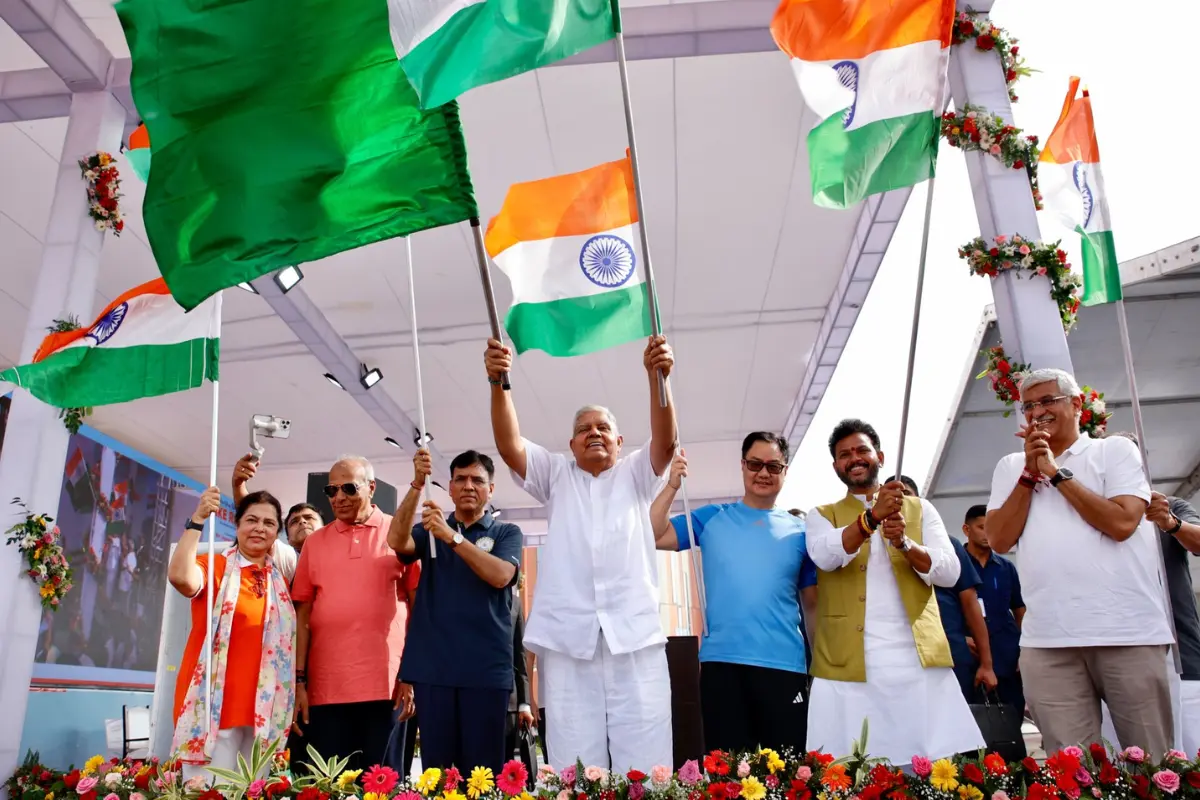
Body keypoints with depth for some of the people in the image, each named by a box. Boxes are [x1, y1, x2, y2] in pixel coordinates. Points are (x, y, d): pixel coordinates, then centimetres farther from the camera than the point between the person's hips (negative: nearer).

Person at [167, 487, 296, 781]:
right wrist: (198, 519, -24)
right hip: (215, 703, -5)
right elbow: (180, 577, -26)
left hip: (263, 708, 5)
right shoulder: (215, 566, -3)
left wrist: (295, 694, 13)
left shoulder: (281, 580, 12)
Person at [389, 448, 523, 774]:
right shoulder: (431, 529, 13)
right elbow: (397, 540, -8)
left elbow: (501, 575, -12)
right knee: (435, 765, 6)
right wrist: (417, 484, -19)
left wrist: (452, 537, -21)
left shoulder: (507, 533, 7)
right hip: (432, 665, 2)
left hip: (486, 667, -2)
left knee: (482, 768, 1)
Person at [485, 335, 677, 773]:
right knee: (574, 769, 2)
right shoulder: (556, 476, 18)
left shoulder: (637, 474, 17)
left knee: (644, 767, -1)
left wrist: (658, 378, -21)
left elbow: (666, 442, -3)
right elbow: (509, 446, 2)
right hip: (568, 639, 1)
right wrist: (498, 383, -15)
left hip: (635, 637, 0)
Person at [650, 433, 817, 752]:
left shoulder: (799, 531, 9)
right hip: (721, 661, -1)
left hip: (784, 665, 1)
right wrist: (671, 487, -11)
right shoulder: (712, 518, 7)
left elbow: (813, 602, 10)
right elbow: (653, 537, -2)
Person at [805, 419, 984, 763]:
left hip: (919, 660, 1)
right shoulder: (822, 515, 11)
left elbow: (950, 572, 3)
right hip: (849, 664, -1)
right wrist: (871, 517, -25)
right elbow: (825, 555, -11)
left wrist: (904, 543, -15)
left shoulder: (920, 509, 15)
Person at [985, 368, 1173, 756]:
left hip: (1127, 632, -2)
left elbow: (1121, 522, -10)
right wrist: (1029, 474, -2)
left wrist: (1056, 473, -6)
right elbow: (999, 540, 3)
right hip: (1047, 640, 2)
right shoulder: (1011, 466, 14)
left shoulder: (1115, 450, 6)